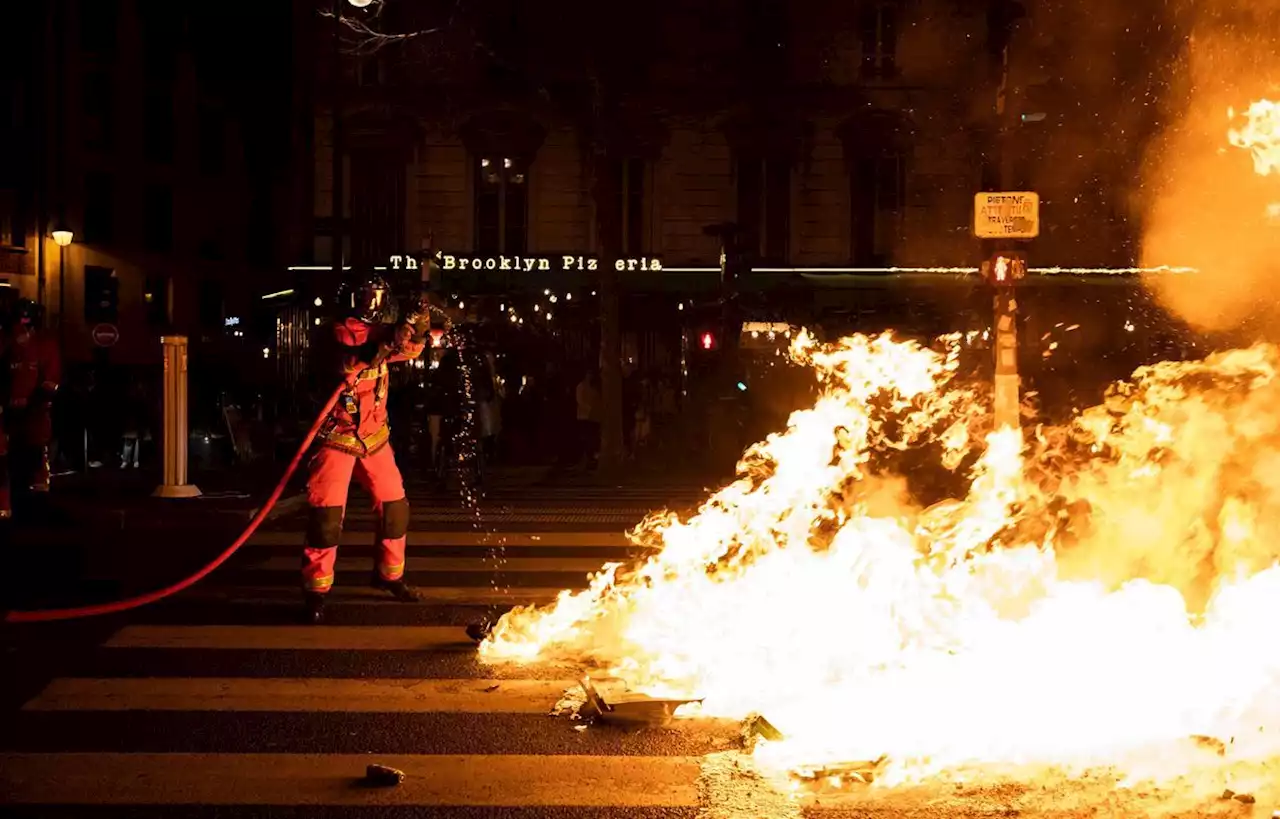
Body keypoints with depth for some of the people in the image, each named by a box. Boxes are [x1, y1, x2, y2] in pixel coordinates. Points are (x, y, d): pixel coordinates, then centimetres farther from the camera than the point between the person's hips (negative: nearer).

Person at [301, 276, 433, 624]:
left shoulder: (378, 330, 3)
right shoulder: (341, 333, -16)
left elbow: (411, 348, 4)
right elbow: (349, 363, -33)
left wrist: (417, 326, -16)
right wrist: (389, 342, -42)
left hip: (373, 436, 7)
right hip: (337, 436, -7)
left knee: (395, 508, 10)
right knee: (327, 515, -12)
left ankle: (389, 574, 29)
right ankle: (316, 590, -3)